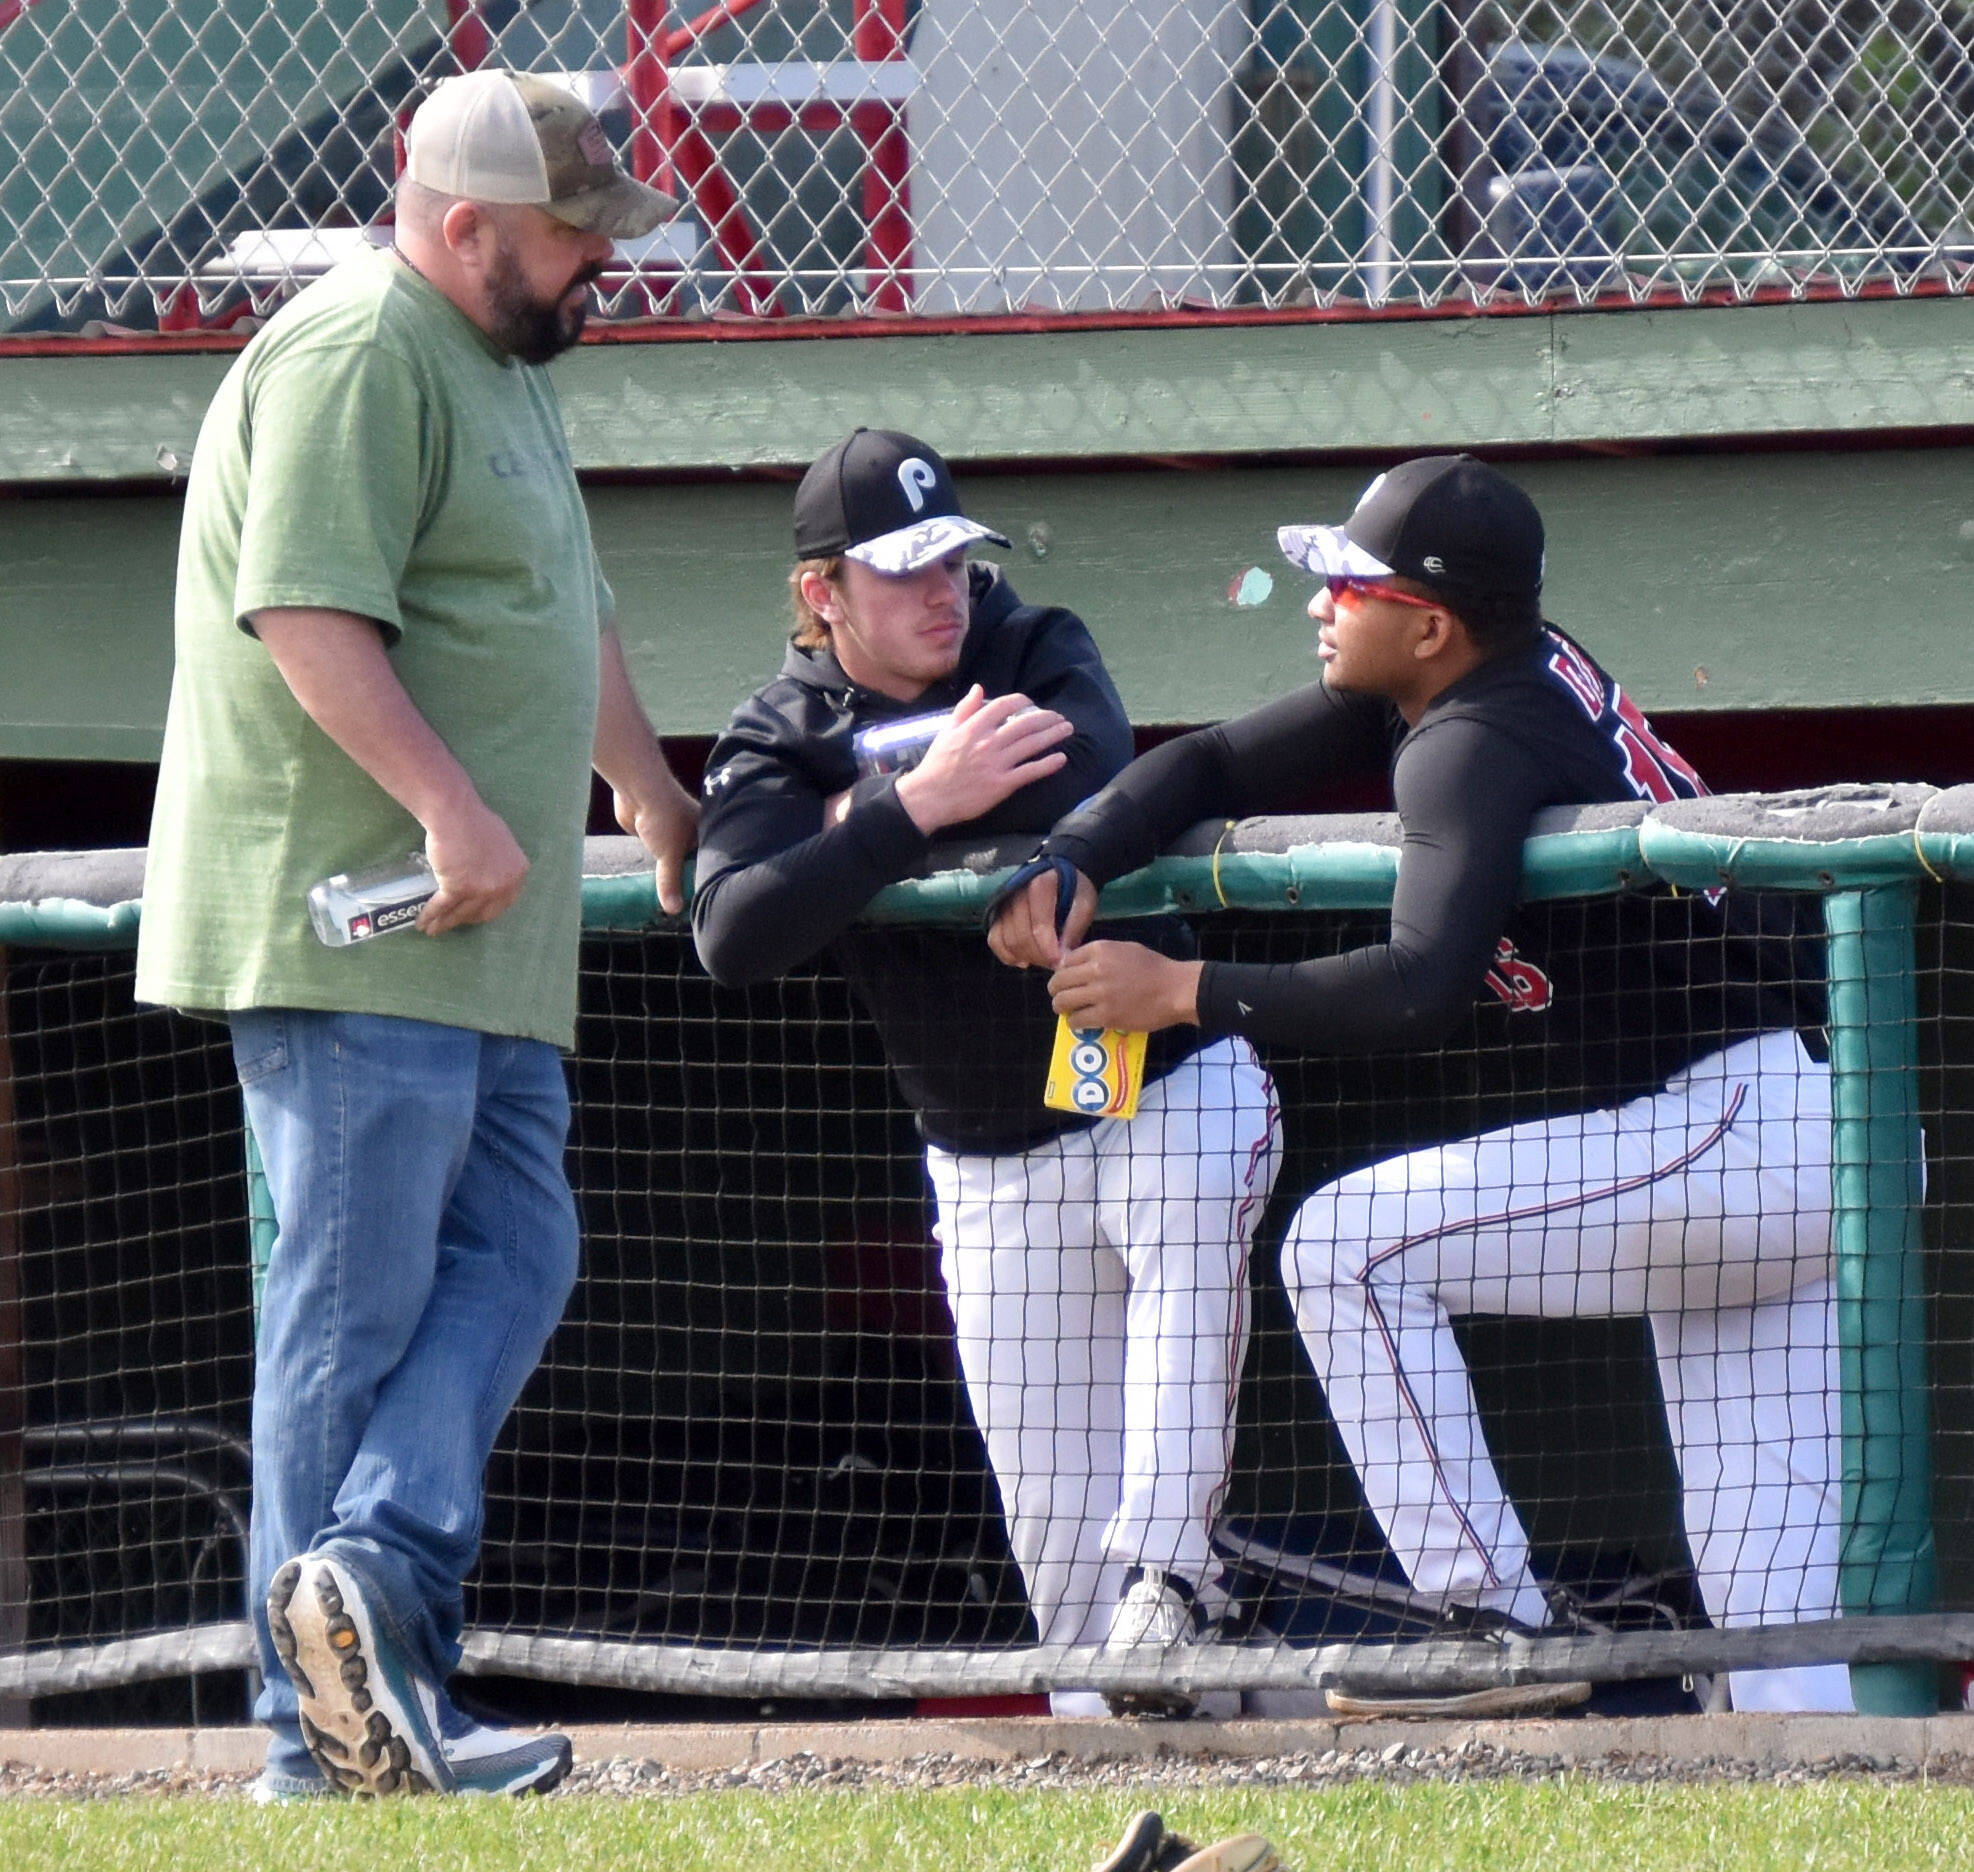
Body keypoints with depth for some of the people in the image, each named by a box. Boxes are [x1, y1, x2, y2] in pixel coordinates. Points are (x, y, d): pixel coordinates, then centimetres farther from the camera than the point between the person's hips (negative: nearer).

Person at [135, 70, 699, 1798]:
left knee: (516, 1259, 2)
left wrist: (649, 789, 47)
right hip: (351, 934, -10)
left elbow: (566, 614, 36)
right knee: (358, 1310, -9)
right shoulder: (360, 355, -13)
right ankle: (326, 1730, -10)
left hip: (485, 943, 10)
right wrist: (453, 809, -30)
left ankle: (372, 1578, -10)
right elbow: (307, 612, -24)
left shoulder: (503, 366, 21)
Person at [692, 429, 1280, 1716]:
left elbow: (1086, 802, -27)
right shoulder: (780, 740, -4)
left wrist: (860, 814, -20)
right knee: (1054, 1521, -3)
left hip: (1171, 1083, -2)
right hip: (992, 1163, 2)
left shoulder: (1039, 656, -4)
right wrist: (914, 807, -33)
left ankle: (1168, 1571, -40)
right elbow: (733, 942, -24)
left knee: (1192, 1225, -36)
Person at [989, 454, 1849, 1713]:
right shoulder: (1521, 671, 12)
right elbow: (1215, 768, 17)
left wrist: (1183, 991, -23)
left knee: (1350, 1248, -9)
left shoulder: (1477, 743, -16)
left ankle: (1492, 1622, -9)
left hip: (1737, 1126, -10)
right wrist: (1067, 863, 1)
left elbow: (1422, 991, -31)